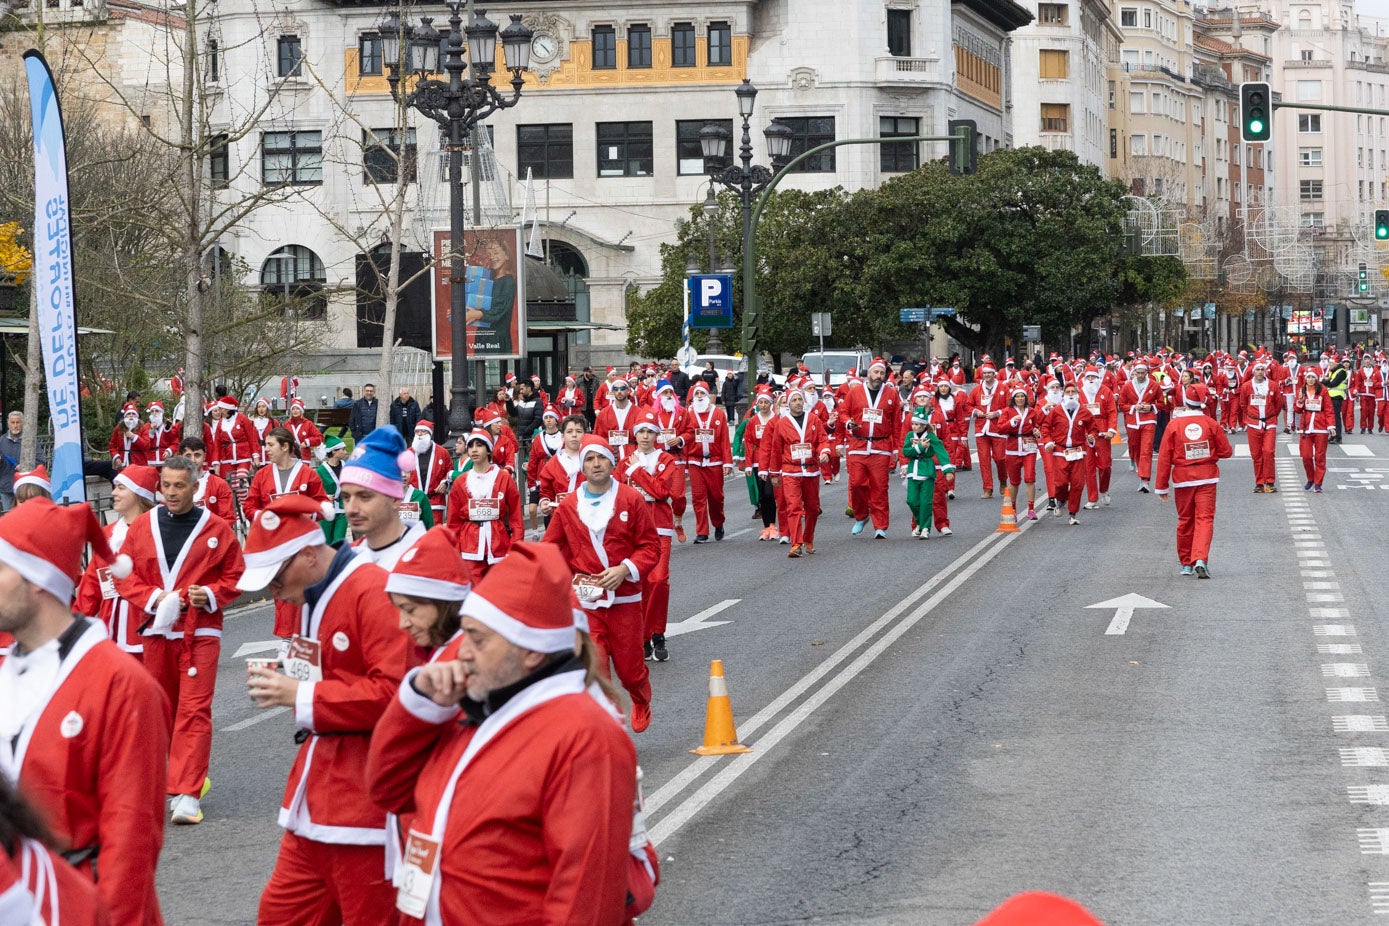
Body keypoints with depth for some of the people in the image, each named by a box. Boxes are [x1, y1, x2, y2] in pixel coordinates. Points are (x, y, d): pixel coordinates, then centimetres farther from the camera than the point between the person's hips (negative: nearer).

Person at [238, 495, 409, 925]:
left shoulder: (374, 592, -16)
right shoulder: (309, 596, 14)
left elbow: (393, 692, -23)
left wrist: (301, 695, -18)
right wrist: (283, 684, 3)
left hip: (365, 798, -9)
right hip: (317, 792, 9)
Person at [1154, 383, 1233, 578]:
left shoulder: (1174, 425, -5)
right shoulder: (1210, 423, -4)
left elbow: (1164, 457, -4)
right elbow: (1226, 452, 1)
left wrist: (1161, 487, 3)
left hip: (1182, 479, 1)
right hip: (1207, 477, -1)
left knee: (1185, 520, 13)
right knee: (1205, 518, -3)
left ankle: (1186, 564, 20)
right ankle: (1200, 559, -21)